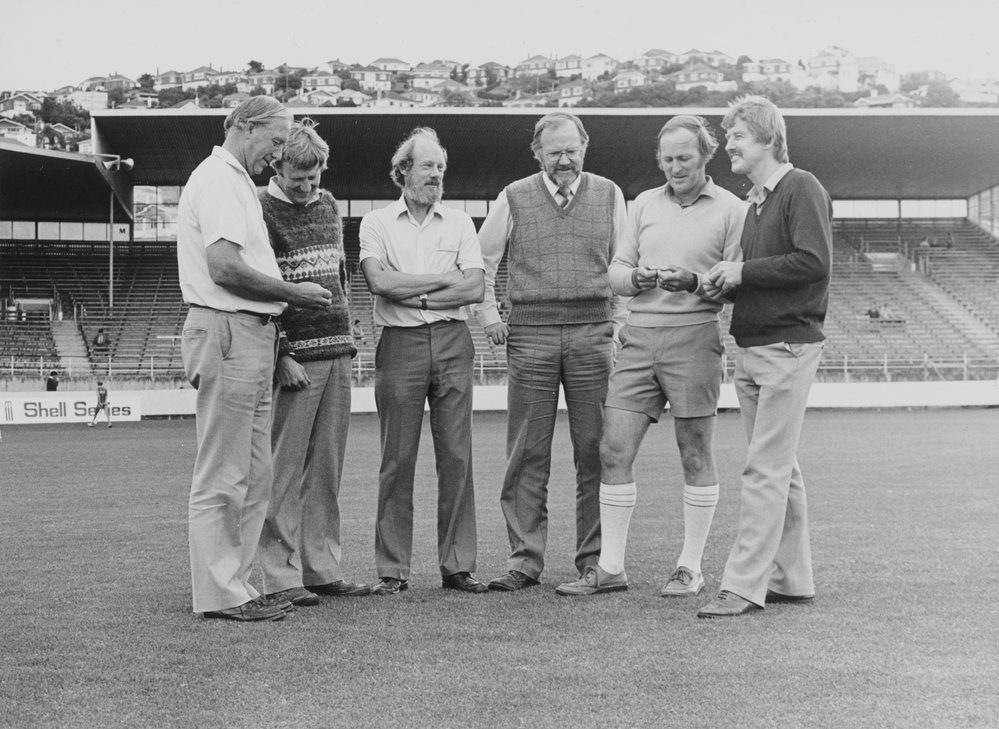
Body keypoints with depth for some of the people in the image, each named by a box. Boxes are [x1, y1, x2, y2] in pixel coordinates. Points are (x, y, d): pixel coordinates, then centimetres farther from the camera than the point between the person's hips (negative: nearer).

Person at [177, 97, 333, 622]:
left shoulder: (236, 183, 23)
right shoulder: (218, 180, -10)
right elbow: (224, 268, -20)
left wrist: (283, 299, 9)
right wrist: (293, 294, -11)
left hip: (251, 336, 11)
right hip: (228, 334, -11)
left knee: (254, 474, 12)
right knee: (221, 476, -5)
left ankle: (235, 585, 18)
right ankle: (219, 593, 1)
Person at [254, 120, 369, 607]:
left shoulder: (327, 204, 16)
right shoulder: (259, 211, -5)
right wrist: (281, 357, -16)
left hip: (337, 353, 7)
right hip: (295, 356, -7)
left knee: (326, 469, 8)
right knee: (285, 471, -4)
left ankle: (322, 568, 14)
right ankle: (281, 576, 0)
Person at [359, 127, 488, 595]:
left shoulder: (459, 224, 13)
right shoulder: (377, 223, 7)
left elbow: (475, 289, 1)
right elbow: (379, 281, -9)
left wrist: (414, 294, -6)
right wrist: (444, 280, -3)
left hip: (452, 342, 2)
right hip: (400, 345, -2)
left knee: (456, 456, 1)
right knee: (398, 460, -1)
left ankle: (458, 565, 8)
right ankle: (392, 570, 5)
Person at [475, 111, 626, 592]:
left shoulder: (608, 196, 10)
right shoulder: (514, 198, 7)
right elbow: (481, 260, 15)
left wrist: (620, 322, 7)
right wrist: (488, 314, 6)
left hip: (592, 334, 1)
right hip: (530, 335, 0)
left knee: (595, 453, 1)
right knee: (527, 455, 0)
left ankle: (595, 559, 10)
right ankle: (524, 560, 7)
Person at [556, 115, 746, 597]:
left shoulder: (731, 210, 3)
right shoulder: (644, 203, 15)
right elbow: (616, 271, 13)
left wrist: (694, 282, -19)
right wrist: (638, 277, -9)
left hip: (693, 336, -4)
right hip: (639, 337, 4)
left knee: (695, 457, 3)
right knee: (613, 452, 0)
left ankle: (690, 568, 13)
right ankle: (610, 567, 8)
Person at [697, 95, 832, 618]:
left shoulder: (802, 189, -9)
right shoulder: (756, 200, 18)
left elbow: (814, 263, -20)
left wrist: (743, 271, -13)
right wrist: (727, 281, 4)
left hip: (788, 346, -9)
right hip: (751, 348, 9)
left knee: (765, 471, -8)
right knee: (779, 470, 11)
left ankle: (744, 584, -7)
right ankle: (791, 579, 18)